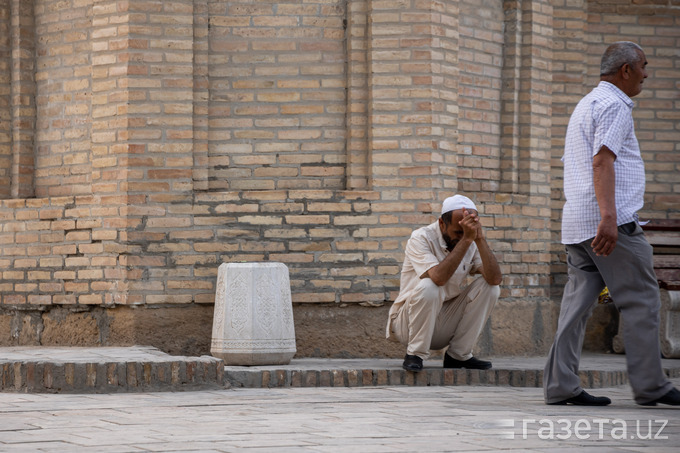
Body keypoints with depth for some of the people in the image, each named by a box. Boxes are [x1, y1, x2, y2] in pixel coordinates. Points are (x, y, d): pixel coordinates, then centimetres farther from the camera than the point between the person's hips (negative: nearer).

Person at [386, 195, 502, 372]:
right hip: (407, 322, -5)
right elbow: (438, 277, -35)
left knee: (489, 286, -11)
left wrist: (480, 239, -26)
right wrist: (466, 239, -35)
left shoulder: (471, 244, -1)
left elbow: (495, 279, -17)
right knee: (428, 287, -34)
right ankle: (415, 355, -16)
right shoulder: (421, 239, -16)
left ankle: (459, 355, -4)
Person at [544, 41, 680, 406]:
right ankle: (650, 386, -1)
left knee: (579, 301, 4)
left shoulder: (586, 104, 23)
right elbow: (602, 161, -21)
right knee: (640, 300, -3)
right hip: (610, 223, -10)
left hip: (576, 223, 10)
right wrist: (609, 218, -30)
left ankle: (561, 386, -1)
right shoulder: (613, 105, -8)